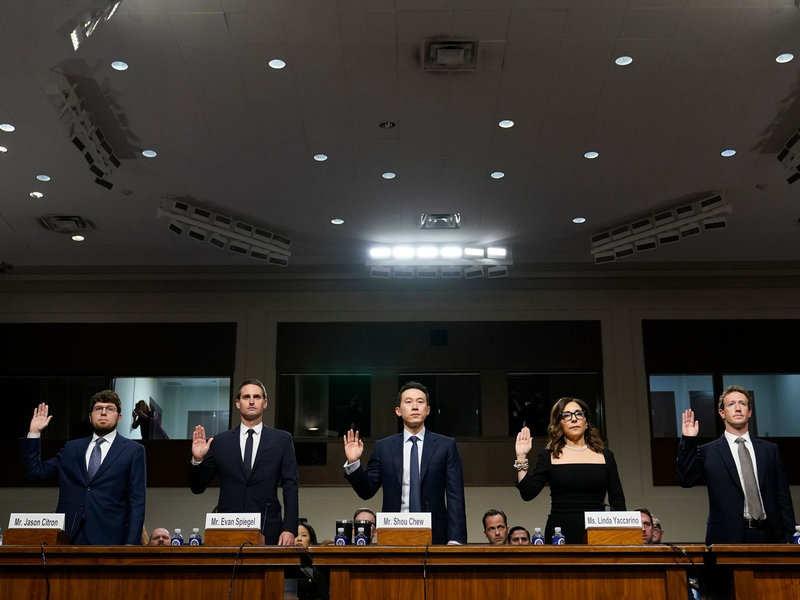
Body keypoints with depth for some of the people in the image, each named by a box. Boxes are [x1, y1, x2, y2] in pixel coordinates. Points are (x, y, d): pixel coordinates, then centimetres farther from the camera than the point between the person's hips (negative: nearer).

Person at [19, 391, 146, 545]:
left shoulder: (133, 450, 6)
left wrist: (132, 544, -8)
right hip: (68, 536, 3)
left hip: (108, 538, -3)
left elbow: (137, 502, 1)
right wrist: (34, 433, 10)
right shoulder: (72, 448, 18)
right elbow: (34, 473, 15)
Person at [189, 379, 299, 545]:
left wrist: (289, 529, -9)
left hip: (268, 531, -1)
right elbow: (198, 487, 10)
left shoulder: (282, 440, 6)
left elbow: (290, 487, 1)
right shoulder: (220, 441, 8)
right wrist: (197, 459, -9)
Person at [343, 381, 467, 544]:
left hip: (434, 535, -1)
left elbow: (455, 497, -2)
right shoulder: (383, 447, 7)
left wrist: (456, 539, -11)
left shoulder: (446, 446, 3)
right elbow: (367, 491, 8)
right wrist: (353, 463, -9)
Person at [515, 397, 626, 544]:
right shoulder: (549, 457, 8)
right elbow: (528, 493, 0)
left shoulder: (605, 455, 12)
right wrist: (521, 458, -6)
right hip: (561, 533, -1)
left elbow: (618, 501, 11)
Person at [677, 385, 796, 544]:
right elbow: (686, 480, -7)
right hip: (727, 537, -2)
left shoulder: (770, 450, 13)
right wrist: (688, 441, -12)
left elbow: (783, 498, 12)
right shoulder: (708, 452, 5)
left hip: (767, 536, 2)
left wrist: (788, 537, 4)